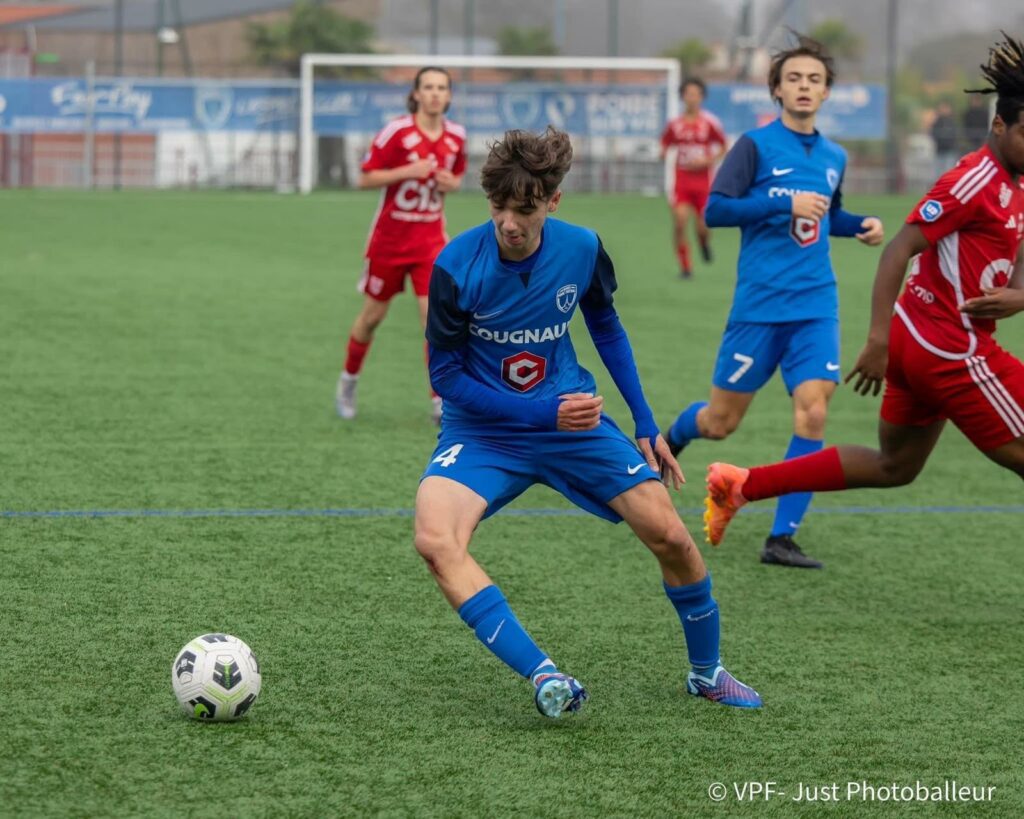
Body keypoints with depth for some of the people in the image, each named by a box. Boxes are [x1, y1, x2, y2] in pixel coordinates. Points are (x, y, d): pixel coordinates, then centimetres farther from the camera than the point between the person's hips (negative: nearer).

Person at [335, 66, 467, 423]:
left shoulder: (456, 136, -1)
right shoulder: (396, 132, -14)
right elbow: (365, 178, -13)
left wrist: (452, 183, -7)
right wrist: (407, 171, -25)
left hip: (431, 239, 2)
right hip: (390, 237, -2)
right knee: (373, 314, 12)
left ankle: (439, 400, -8)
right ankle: (348, 381, 36)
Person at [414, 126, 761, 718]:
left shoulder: (582, 250, -12)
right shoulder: (458, 266, -22)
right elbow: (445, 374, -14)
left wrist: (646, 425, 8)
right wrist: (544, 413, -22)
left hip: (573, 418, 3)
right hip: (481, 431, -3)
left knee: (671, 537, -3)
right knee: (435, 540, -31)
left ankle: (706, 672, 24)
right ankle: (545, 676, -33)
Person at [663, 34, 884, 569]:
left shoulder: (834, 158, 12)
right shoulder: (756, 146, -5)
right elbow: (715, 209, -13)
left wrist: (861, 226, 8)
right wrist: (786, 206, -21)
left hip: (814, 307, 4)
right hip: (758, 304, -4)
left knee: (813, 410, -14)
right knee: (719, 422, 5)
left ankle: (782, 538, -7)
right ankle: (666, 442, 42)